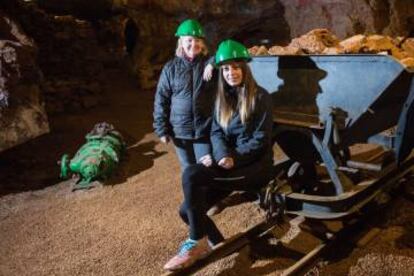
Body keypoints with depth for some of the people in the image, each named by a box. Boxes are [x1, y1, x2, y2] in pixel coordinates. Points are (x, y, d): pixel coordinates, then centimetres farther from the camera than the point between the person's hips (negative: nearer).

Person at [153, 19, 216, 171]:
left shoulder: (208, 64, -1)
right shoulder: (171, 68, 0)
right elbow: (161, 100, 1)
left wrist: (213, 63, -25)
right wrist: (161, 129, -1)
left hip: (205, 129, -1)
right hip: (180, 131, 1)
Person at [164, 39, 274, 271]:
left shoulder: (260, 97, -7)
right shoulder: (222, 97, 12)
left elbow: (261, 140, -11)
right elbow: (216, 132, 5)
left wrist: (234, 159, -20)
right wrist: (224, 155, -15)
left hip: (255, 166, -6)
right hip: (231, 164, 6)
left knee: (192, 174, -27)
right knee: (188, 210, -11)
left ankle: (197, 244, -13)